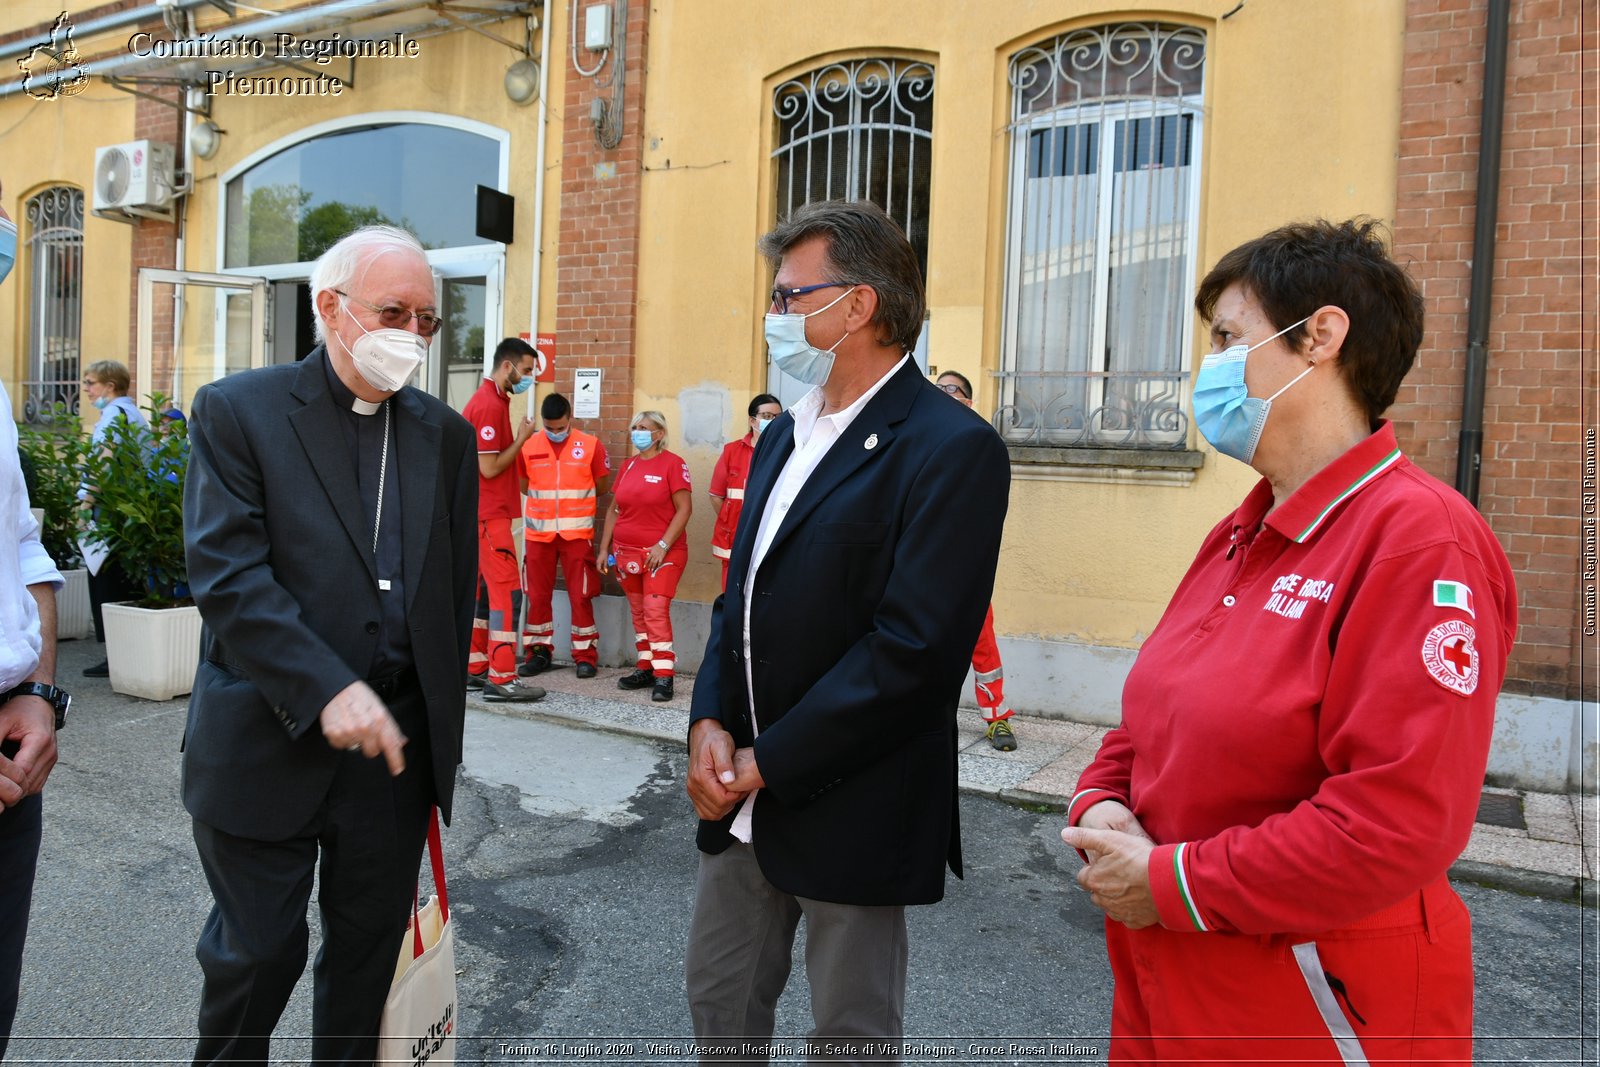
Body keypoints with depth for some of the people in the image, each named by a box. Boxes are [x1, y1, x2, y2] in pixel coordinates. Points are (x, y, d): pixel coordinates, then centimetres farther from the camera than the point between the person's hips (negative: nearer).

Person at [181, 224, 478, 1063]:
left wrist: (439, 730, 9)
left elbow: (456, 590, 10)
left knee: (369, 954, 16)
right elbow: (227, 574, -15)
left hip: (397, 744, 4)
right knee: (255, 954, 11)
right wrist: (328, 690, -24)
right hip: (271, 745, -3)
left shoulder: (446, 435, 7)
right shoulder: (236, 412, -4)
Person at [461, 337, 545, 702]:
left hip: (485, 514, 11)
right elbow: (490, 467, -18)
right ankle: (501, 679, -9)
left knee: (483, 589, 13)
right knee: (507, 592, -10)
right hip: (489, 515, -11)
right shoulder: (490, 405, -15)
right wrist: (522, 439, -10)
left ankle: (474, 668, 20)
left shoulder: (490, 401, 16)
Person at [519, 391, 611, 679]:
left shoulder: (590, 445, -2)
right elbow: (522, 485, 11)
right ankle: (538, 651, 20)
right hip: (538, 533, 2)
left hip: (577, 533, -2)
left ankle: (585, 655, 9)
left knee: (580, 596, 0)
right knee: (537, 595, 8)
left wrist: (575, 500, 3)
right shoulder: (529, 446, 2)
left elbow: (602, 486, 5)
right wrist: (546, 500, 5)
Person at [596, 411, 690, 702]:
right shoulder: (628, 466, 12)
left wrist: (663, 545, -17)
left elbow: (684, 508, -12)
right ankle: (645, 668, 19)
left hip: (662, 552, -6)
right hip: (626, 552, 6)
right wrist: (604, 548, 11)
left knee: (656, 611, -13)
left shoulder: (672, 463, -7)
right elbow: (613, 509, 16)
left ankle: (663, 675, -9)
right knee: (639, 613, 11)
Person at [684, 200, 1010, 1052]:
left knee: (850, 1031, 13)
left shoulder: (952, 447, -16)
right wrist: (708, 721, -3)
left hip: (849, 810, -7)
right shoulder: (783, 436, 12)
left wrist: (770, 762, -17)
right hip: (744, 794, 8)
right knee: (717, 996, 21)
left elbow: (914, 646, -23)